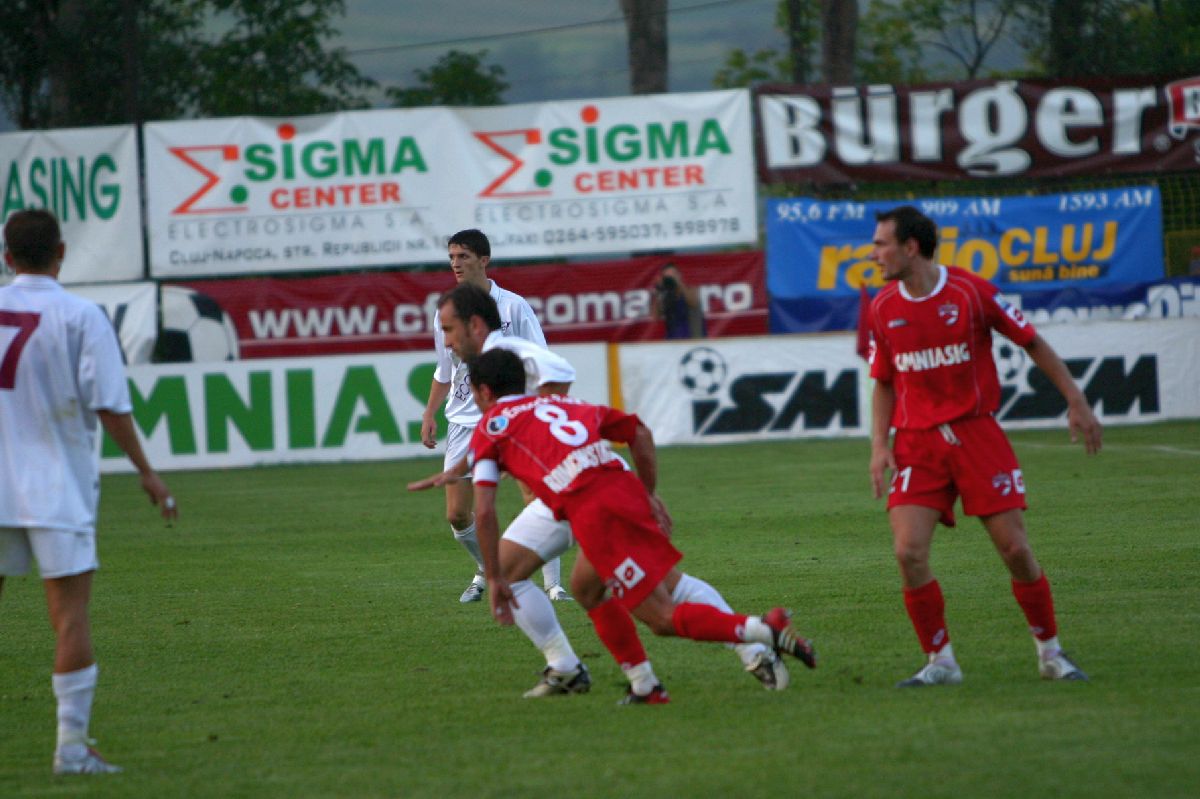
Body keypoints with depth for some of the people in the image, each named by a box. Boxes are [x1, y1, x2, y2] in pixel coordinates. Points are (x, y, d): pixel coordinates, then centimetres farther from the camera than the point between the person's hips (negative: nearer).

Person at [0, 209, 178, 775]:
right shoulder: (81, 317, -7)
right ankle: (71, 747, -6)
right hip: (57, 490, -4)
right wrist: (146, 472, -1)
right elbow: (109, 406, -11)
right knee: (70, 614, -2)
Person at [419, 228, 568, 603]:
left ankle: (553, 584, -6)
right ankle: (487, 572, 23)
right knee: (457, 515, -2)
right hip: (465, 422, 4)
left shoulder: (513, 305, -4)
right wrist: (429, 414, 11)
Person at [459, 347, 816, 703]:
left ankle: (766, 628, -21)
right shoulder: (565, 405, 30)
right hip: (627, 488, 7)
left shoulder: (489, 428, 14)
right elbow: (639, 432, 29)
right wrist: (649, 495, 30)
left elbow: (484, 512, 4)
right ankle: (645, 686, 24)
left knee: (663, 618, -3)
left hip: (592, 513, -7)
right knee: (585, 587, 29)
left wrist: (494, 579, 9)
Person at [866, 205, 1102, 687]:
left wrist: (1076, 403, 0)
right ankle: (941, 662, 1)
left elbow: (1032, 343, 2)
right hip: (916, 444, 3)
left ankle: (1050, 653, 14)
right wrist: (879, 444, 1)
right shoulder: (883, 308, 4)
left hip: (977, 434, -2)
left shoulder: (971, 291, -7)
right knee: (909, 552, -14)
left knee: (1015, 550, -5)